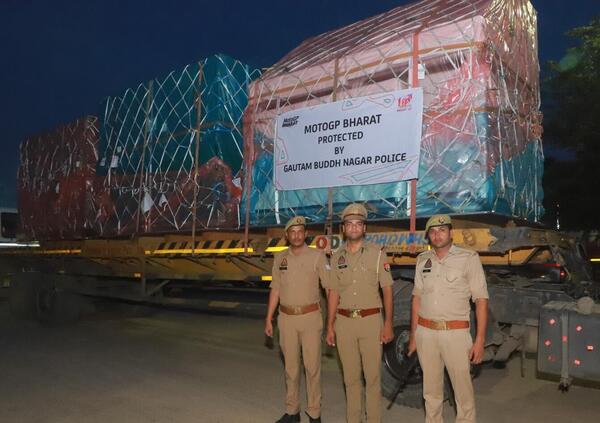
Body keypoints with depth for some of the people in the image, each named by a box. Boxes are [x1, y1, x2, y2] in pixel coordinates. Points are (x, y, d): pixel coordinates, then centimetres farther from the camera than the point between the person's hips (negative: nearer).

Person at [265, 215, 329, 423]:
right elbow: (275, 290, 11)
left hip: (311, 317, -3)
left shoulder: (317, 256, -6)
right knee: (290, 367, 12)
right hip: (286, 318, 4)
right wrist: (268, 319, 9)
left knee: (312, 366, 2)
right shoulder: (280, 258, 6)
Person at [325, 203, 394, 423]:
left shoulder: (377, 253, -2)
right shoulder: (337, 257, 7)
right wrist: (330, 326, 6)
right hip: (344, 322, 3)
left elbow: (387, 290, -2)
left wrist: (388, 324, -8)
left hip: (370, 321, -3)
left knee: (372, 376, 3)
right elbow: (333, 293, 9)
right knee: (351, 377, 12)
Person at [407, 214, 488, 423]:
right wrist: (413, 334, 11)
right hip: (425, 332, 4)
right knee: (431, 389, 13)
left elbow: (481, 300, -5)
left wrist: (480, 340, -10)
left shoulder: (469, 258, -3)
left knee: (463, 388, 2)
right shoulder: (423, 259, 9)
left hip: (455, 333, -3)